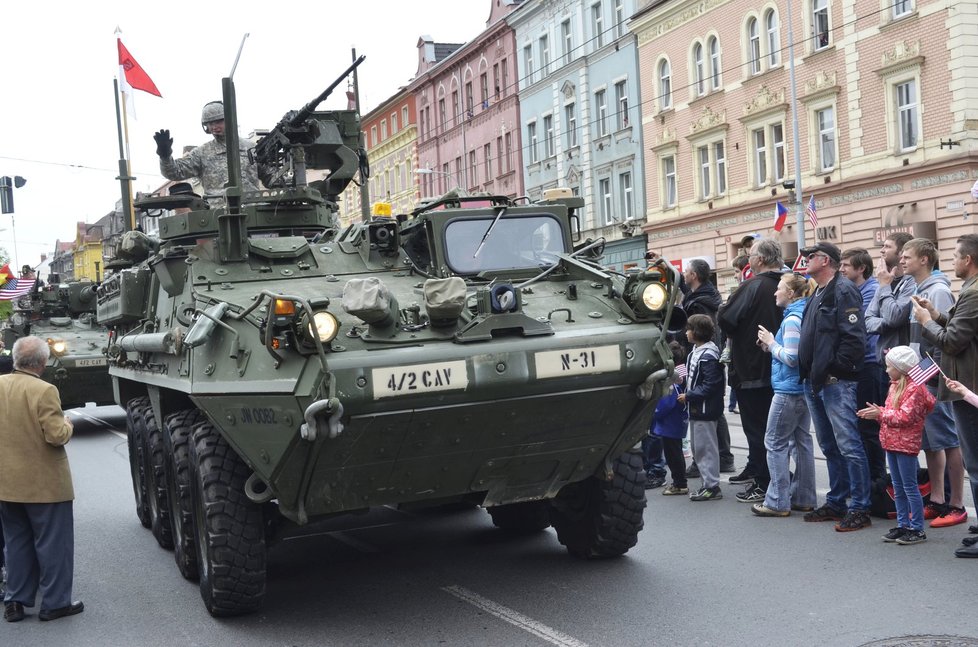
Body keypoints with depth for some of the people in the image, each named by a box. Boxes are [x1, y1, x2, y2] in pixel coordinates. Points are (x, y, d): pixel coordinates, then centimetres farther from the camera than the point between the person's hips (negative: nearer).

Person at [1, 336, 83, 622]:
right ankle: (54, 602, 11)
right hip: (44, 483, -6)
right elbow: (57, 436, -22)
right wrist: (67, 423, -3)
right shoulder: (44, 391, -20)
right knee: (53, 544, 6)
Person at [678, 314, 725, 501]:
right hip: (697, 408, 10)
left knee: (706, 447, -2)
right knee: (698, 447, 16)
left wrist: (688, 396, -19)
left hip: (705, 410, -10)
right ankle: (708, 484, 25)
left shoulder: (708, 356, -19)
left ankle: (712, 486, 6)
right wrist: (688, 396, 7)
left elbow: (710, 385, -22)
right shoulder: (697, 351, 11)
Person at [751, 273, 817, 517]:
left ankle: (777, 502, -1)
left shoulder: (793, 319, -16)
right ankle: (803, 498, 18)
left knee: (775, 443, -3)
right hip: (803, 388, 10)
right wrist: (771, 345, 4)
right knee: (802, 441, 12)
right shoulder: (804, 314, 11)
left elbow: (791, 357, -21)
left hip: (788, 390, -9)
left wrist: (771, 343, -8)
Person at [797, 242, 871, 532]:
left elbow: (854, 337, -20)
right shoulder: (817, 295, 19)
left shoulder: (843, 290, -11)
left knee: (848, 445, -7)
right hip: (814, 382, 10)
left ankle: (859, 509, -3)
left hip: (836, 383, -10)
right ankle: (835, 503, 24)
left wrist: (834, 369, -19)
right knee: (830, 447, 15)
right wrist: (809, 373, 16)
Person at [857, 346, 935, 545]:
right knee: (898, 487, 13)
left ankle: (917, 529, 2)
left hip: (906, 444, -9)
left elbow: (905, 417, -21)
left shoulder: (914, 389, -15)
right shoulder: (895, 386, 14)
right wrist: (876, 412, 2)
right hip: (892, 443, 9)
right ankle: (903, 525, 20)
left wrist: (880, 414, -18)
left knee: (910, 487, -4)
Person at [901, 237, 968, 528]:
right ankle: (936, 501, 20)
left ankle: (956, 506, 3)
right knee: (929, 442, 12)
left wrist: (935, 373, -18)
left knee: (948, 441, -3)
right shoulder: (918, 291, 15)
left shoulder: (938, 291, -12)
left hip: (934, 379, -9)